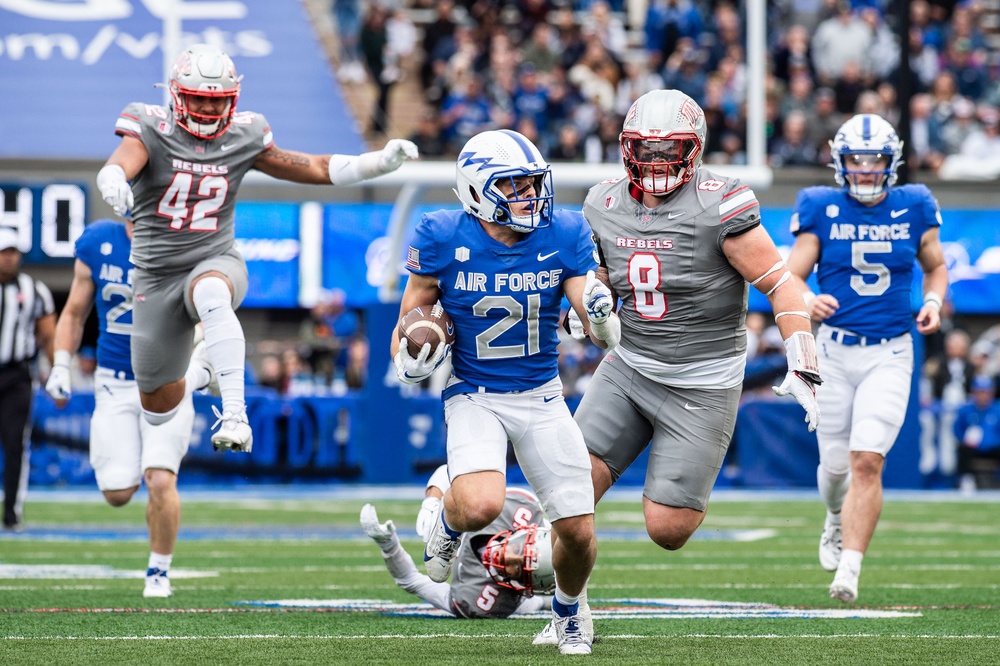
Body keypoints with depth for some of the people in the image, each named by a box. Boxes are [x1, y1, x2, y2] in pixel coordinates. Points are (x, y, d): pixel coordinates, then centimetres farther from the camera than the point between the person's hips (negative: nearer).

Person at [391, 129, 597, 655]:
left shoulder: (563, 236, -8)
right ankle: (449, 524, 10)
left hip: (541, 395, 3)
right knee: (482, 506, -30)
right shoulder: (443, 239, -12)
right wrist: (410, 355, -19)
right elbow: (413, 313, 1)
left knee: (578, 531, 1)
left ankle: (568, 612, 35)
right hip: (474, 395, -2)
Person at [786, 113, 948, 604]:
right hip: (835, 351, 1)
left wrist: (933, 301, -4)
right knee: (835, 464, 8)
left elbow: (936, 267, 17)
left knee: (867, 461, -14)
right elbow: (790, 278, -3)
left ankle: (849, 570, -15)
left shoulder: (913, 209, 2)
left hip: (890, 355, -1)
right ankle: (838, 520, 43)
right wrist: (807, 302, -25)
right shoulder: (821, 211, -2)